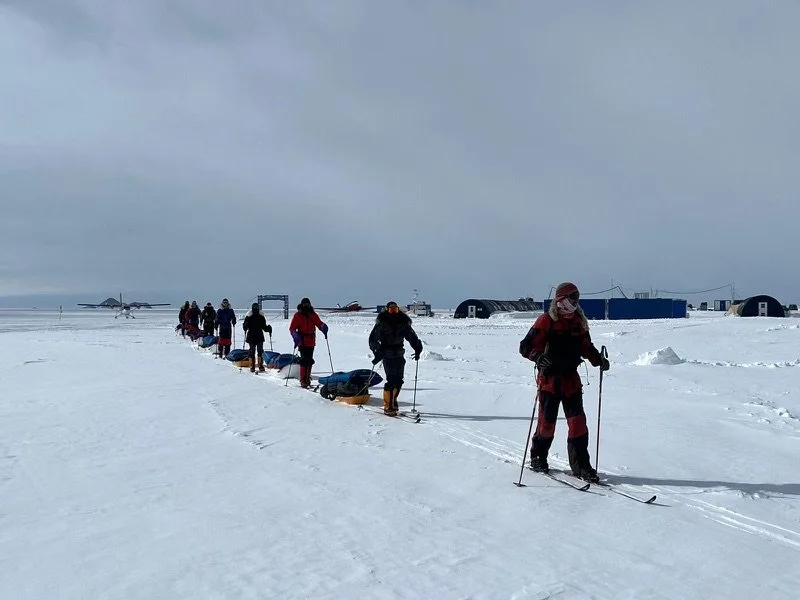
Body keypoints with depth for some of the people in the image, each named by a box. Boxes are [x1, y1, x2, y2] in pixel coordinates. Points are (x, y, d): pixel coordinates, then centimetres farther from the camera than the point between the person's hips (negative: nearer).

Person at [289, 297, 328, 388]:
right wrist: (296, 336, -22)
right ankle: (303, 380, -9)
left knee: (310, 361, 10)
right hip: (302, 342, -4)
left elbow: (319, 323, 9)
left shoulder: (313, 315, 9)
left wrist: (323, 327, -16)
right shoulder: (297, 315, 0)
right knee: (304, 360, -13)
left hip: (311, 342, 4)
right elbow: (292, 328, -3)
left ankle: (307, 379, 24)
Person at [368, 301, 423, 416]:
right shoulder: (381, 323, -6)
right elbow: (373, 339, -5)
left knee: (399, 380, 5)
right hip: (387, 355, -4)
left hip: (399, 355, 4)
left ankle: (393, 401, 29)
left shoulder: (404, 323, 4)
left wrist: (417, 349, -2)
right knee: (391, 380, -13)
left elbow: (412, 337, 11)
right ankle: (387, 407, -7)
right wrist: (377, 352, -17)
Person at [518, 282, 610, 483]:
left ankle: (580, 466, 7)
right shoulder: (546, 321, -7)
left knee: (578, 421, -2)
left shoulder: (579, 321, 10)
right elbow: (526, 346, -10)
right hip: (550, 378, -4)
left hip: (571, 378, 4)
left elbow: (586, 347, 21)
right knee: (547, 421, 3)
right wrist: (538, 356, -29)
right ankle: (538, 458, 26)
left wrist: (599, 359, 3)